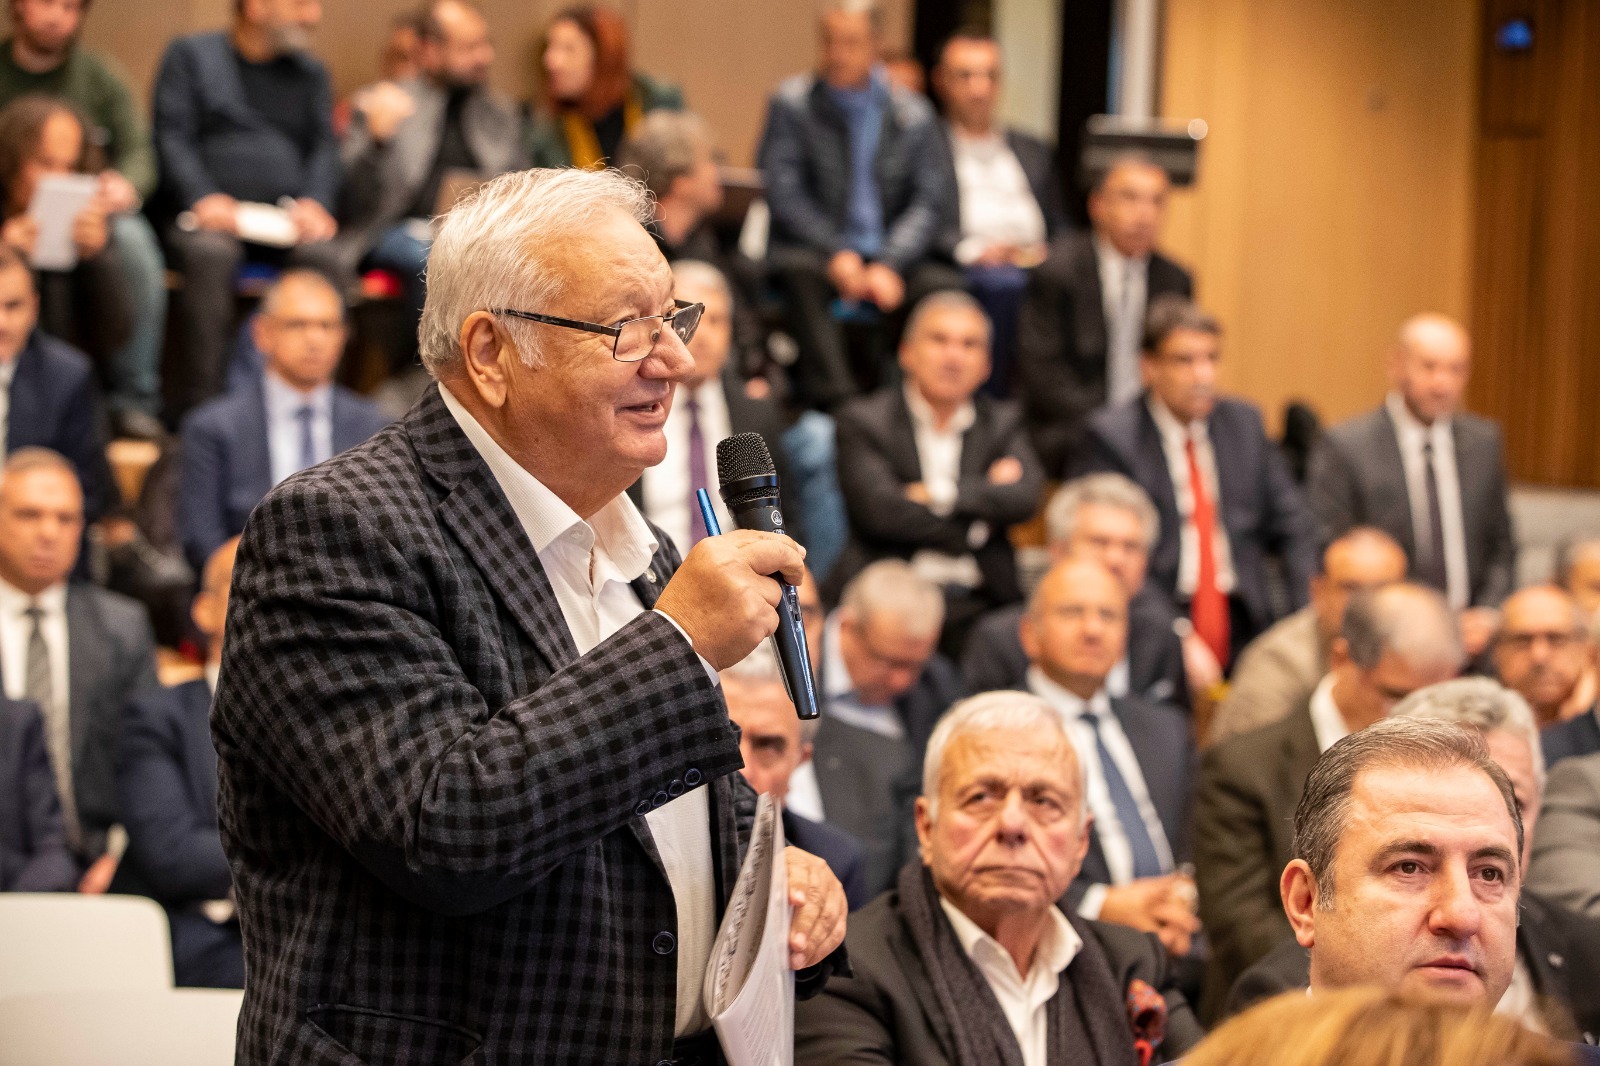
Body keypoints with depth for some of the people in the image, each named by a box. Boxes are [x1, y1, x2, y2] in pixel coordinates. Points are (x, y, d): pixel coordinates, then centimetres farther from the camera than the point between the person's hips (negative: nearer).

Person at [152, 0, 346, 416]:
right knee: (210, 253, -37)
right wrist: (203, 198, -18)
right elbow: (173, 137, 0)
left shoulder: (311, 73, 24)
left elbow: (324, 147, 13)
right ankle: (199, 402, -38)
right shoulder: (190, 55, 11)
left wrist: (313, 202, -9)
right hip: (210, 213, -3)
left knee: (324, 256, -30)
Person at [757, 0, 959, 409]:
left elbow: (929, 200, 1)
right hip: (813, 249, -2)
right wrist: (836, 253, -18)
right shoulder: (792, 103, 4)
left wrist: (889, 264, -16)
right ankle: (837, 402, -46)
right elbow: (783, 190, -5)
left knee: (945, 284, -25)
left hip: (890, 257, 2)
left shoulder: (913, 114, 8)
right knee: (800, 269, -35)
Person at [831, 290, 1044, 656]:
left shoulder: (1002, 422, 17)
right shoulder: (864, 420, 6)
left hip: (980, 605, 3)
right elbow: (879, 510, -9)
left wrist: (939, 494, -7)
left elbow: (1024, 498, -2)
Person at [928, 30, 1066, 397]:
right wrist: (971, 250, -15)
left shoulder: (1033, 151, 30)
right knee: (1003, 283, -38)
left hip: (1034, 267, 4)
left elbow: (1061, 229, 25)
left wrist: (1046, 254, 1)